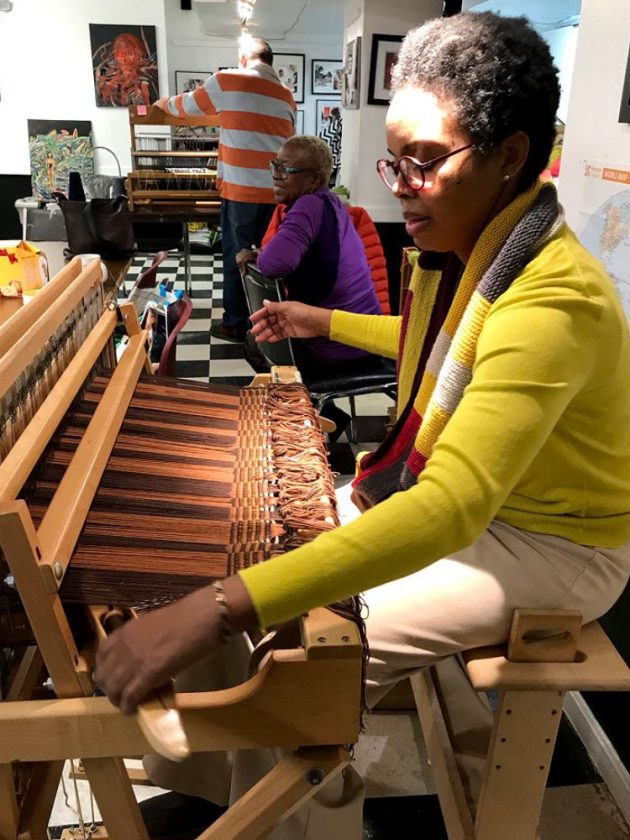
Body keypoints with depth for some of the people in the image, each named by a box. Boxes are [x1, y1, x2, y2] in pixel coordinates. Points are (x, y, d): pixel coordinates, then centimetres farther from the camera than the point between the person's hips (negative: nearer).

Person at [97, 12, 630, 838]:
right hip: (462, 489, 9)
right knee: (285, 535, 7)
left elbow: (452, 507, -45)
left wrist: (222, 606, -50)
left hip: (546, 545, -8)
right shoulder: (466, 250, -3)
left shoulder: (552, 300, -33)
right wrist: (323, 322, 20)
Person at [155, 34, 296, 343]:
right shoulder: (286, 96, 13)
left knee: (236, 255, 4)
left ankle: (234, 323, 11)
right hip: (277, 190, 5)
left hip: (240, 188, -4)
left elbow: (188, 105, 14)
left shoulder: (227, 81, 0)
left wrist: (164, 103, 34)